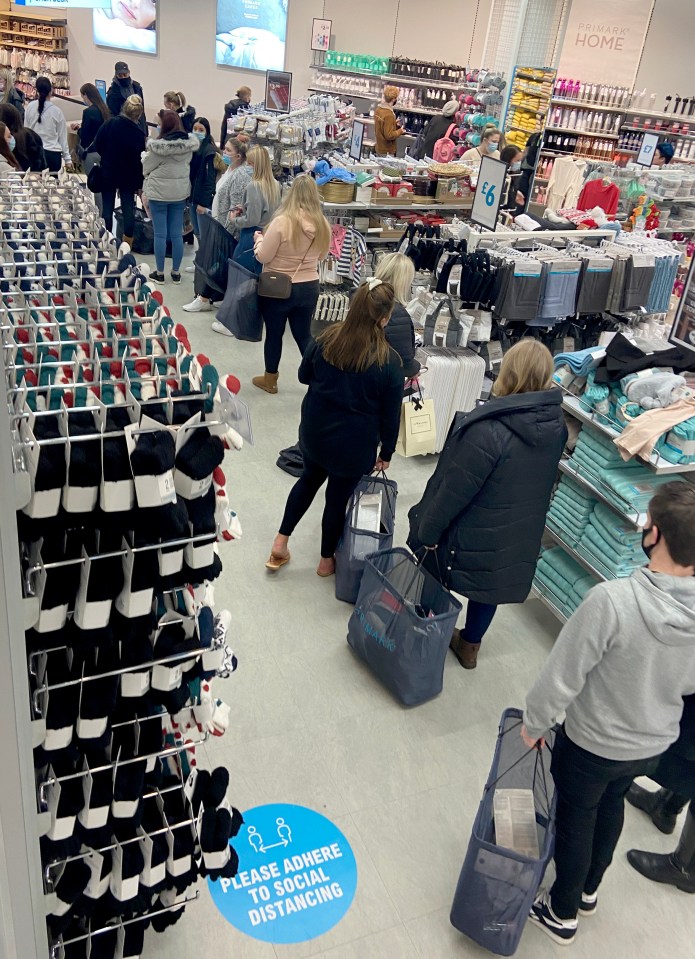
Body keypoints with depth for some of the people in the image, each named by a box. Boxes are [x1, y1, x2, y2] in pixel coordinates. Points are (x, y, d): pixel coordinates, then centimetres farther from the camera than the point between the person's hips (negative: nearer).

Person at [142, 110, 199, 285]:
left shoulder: (158, 146, -16)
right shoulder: (189, 144, -5)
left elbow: (144, 168, -3)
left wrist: (145, 154, 15)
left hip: (159, 192, -4)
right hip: (180, 192, 4)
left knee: (160, 234, 4)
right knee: (177, 234, 10)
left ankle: (159, 273, 12)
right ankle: (176, 272, 16)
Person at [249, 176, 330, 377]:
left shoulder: (282, 222, -21)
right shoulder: (322, 224, -6)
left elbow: (263, 257, -14)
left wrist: (259, 238, 4)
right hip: (309, 288, 4)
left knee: (274, 334, 13)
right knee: (304, 335, 16)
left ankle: (270, 379, 28)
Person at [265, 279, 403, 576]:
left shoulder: (325, 340, -13)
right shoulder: (389, 363, -22)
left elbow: (304, 376, 4)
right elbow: (390, 414, -11)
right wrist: (386, 452, 3)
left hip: (315, 430, 4)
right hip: (354, 443, -4)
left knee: (309, 479, 28)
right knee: (339, 496, 15)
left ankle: (281, 543, 31)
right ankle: (327, 560, 36)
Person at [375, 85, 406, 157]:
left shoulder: (378, 109, 3)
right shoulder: (389, 115, -24)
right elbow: (389, 135, -25)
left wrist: (394, 124, 13)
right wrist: (400, 131, -10)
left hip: (379, 149, 9)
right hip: (387, 152, -9)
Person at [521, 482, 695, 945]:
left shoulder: (612, 600, -37)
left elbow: (562, 675, -26)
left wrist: (535, 724, -8)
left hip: (593, 745, -5)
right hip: (655, 743, 5)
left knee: (576, 819, 19)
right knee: (612, 805, 30)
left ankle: (562, 913, 43)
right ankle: (588, 889, 54)